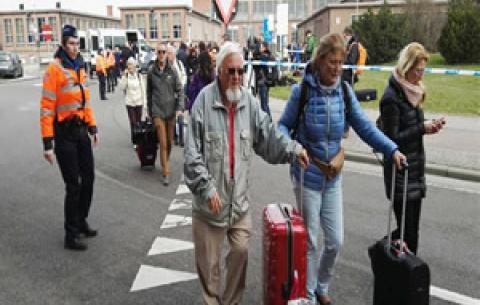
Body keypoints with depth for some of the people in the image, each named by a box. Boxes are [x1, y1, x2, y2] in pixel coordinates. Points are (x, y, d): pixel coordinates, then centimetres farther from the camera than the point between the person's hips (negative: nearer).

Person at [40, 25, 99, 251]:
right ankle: (71, 235, 12)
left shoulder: (80, 68, 10)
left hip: (81, 131, 7)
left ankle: (81, 222, 33)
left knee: (88, 178, 14)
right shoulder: (55, 69, -14)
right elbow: (47, 107, -16)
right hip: (64, 134, -7)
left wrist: (92, 127, 17)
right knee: (73, 185, -2)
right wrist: (48, 143, -19)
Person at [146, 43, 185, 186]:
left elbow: (180, 90, 0)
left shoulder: (172, 71, 0)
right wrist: (149, 111, 11)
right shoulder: (151, 72, 1)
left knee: (170, 141, 12)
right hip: (157, 111, -1)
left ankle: (165, 164, 35)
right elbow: (149, 93, 9)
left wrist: (180, 108, -10)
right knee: (163, 143, -6)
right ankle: (166, 172, 0)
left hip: (171, 110, 1)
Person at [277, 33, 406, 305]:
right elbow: (284, 125, -6)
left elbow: (365, 126, -3)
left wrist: (392, 149, -15)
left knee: (335, 241, 11)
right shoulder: (302, 91, -14)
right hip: (308, 175, -3)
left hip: (334, 176, 4)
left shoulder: (345, 91, -4)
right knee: (310, 241, 9)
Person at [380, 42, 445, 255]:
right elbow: (392, 138, -17)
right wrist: (422, 129, -15)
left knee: (412, 229, 12)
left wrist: (429, 126, 2)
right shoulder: (392, 97, -15)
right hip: (400, 171, -8)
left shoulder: (411, 91, 11)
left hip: (415, 169, 8)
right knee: (408, 231, -3)